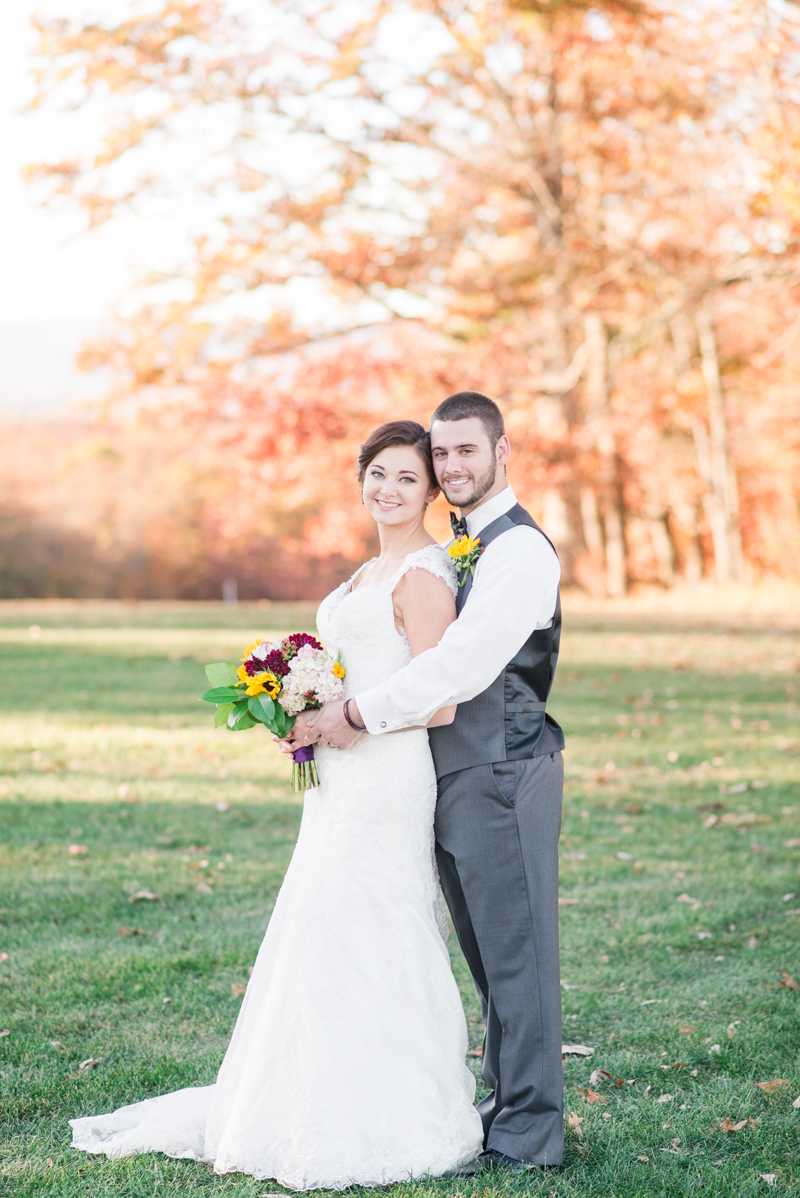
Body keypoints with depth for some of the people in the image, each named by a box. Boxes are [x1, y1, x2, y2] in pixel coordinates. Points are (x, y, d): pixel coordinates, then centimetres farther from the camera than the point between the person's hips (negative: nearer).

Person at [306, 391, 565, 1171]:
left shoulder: (520, 550, -14)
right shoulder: (450, 547, 16)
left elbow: (462, 666, -22)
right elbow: (417, 657, 18)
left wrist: (360, 714, -17)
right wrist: (326, 709, 4)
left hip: (502, 777, -9)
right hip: (451, 779, 9)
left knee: (517, 956, -2)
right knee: (489, 960, 16)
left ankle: (529, 1133, 7)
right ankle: (504, 1105, 27)